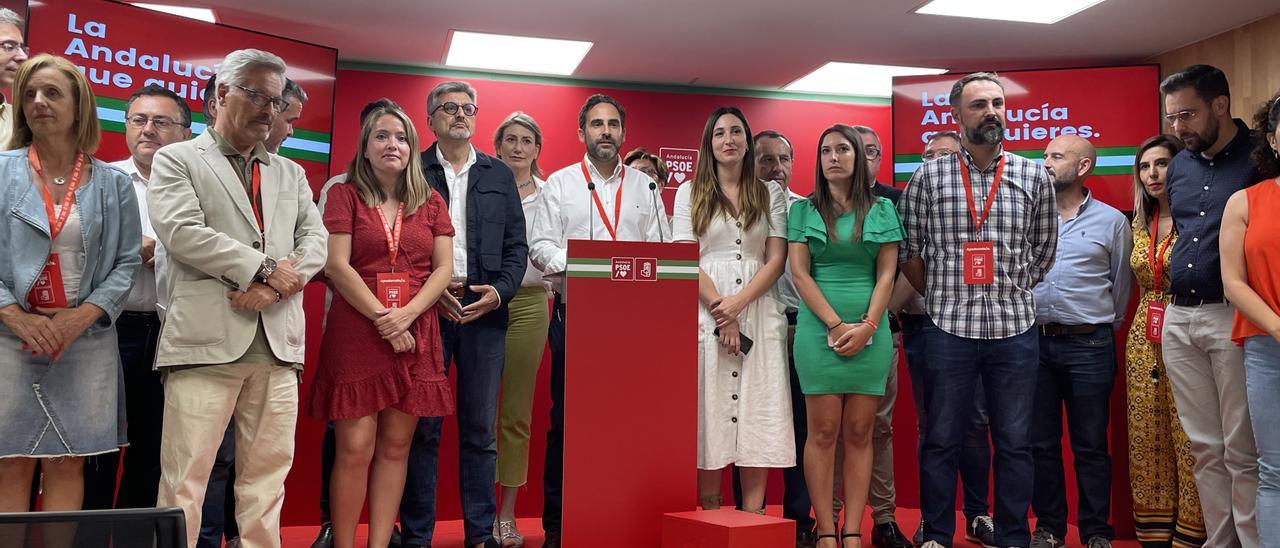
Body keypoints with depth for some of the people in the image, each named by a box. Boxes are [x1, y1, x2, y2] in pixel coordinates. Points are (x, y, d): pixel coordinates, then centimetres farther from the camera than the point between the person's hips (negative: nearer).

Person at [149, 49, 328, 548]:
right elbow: (182, 232, -7)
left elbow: (316, 240, 10)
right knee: (185, 477, -3)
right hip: (206, 338, -4)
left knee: (268, 474, 6)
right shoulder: (177, 159, 8)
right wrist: (266, 267, -9)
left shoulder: (290, 173, 22)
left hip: (277, 343, 4)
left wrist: (275, 284, -8)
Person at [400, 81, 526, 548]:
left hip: (485, 311, 2)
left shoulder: (499, 175, 15)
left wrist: (501, 291, -5)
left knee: (481, 429, 6)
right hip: (426, 310, -2)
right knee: (423, 427, 2)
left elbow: (516, 245, 11)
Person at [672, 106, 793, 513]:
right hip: (705, 311, -1)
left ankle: (753, 520, 2)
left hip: (759, 310, 1)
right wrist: (720, 313, -11)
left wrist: (737, 303, -11)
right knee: (709, 411, -3)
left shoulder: (771, 194, 12)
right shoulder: (690, 193, 10)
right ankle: (710, 521, 4)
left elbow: (776, 259, 4)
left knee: (757, 417, -2)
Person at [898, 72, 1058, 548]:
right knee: (941, 441, 6)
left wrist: (1010, 294, 12)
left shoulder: (1035, 177, 5)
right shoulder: (928, 178, 0)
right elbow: (908, 250, 6)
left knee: (1014, 443, 8)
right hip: (948, 329, -1)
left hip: (1015, 329, 2)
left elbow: (1043, 252, 12)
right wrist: (942, 297, 8)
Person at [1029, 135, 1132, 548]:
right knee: (1041, 443, 8)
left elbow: (1120, 284, 10)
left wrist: (1108, 328, 13)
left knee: (1090, 445, 4)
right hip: (1035, 341, 2)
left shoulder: (1112, 221, 3)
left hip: (1089, 346, -2)